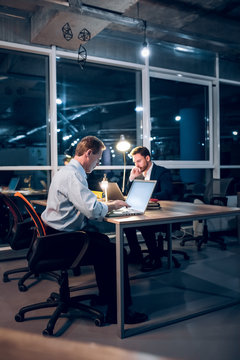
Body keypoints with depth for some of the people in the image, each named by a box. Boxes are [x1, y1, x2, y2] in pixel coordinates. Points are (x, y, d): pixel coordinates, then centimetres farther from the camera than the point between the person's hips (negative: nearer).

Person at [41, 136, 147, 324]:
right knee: (117, 253, -13)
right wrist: (112, 205, -9)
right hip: (62, 241, -11)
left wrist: (106, 205, 9)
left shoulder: (70, 171, 13)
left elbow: (84, 203, 23)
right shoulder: (73, 175, -21)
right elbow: (93, 210, -29)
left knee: (103, 240, 26)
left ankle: (106, 296, 35)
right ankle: (119, 312, 1)